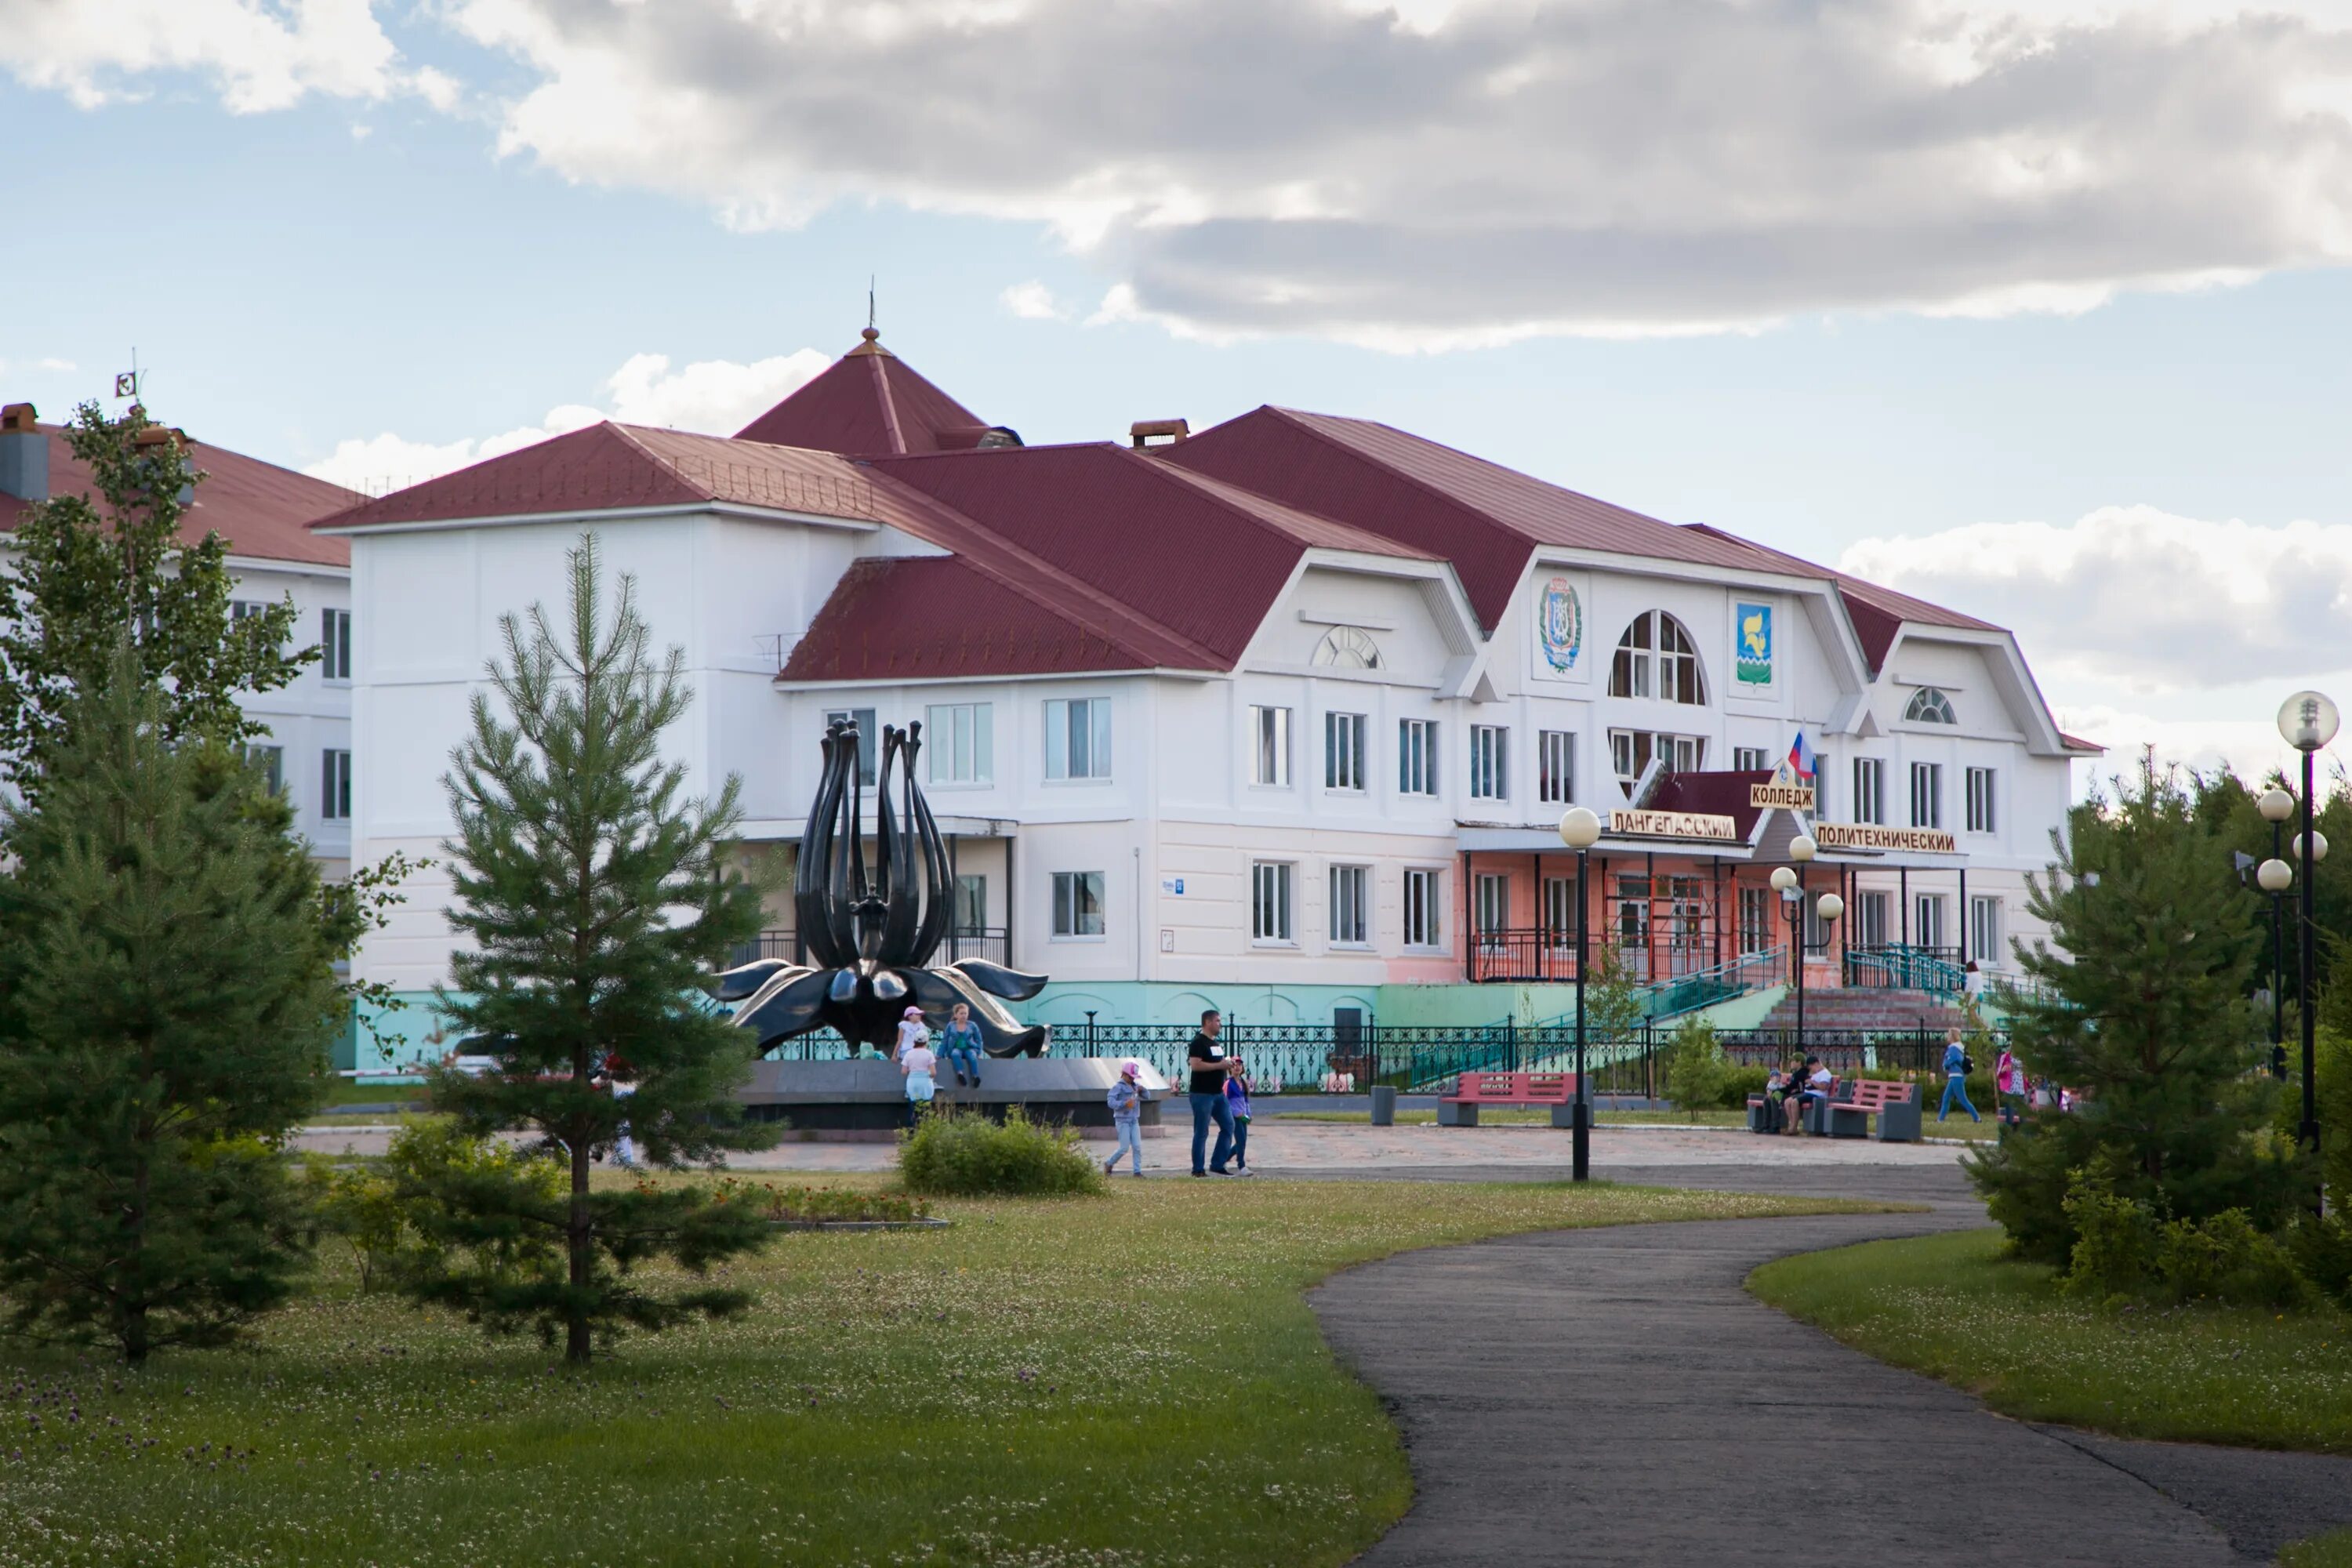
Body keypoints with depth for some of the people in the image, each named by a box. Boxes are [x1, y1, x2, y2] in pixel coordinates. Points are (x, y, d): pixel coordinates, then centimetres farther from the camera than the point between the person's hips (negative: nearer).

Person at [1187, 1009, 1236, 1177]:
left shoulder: (1215, 1043, 17)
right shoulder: (1198, 1042, -13)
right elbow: (1195, 1065, -25)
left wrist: (1226, 1065, 11)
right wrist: (1219, 1065, -21)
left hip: (1218, 1093, 9)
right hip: (1202, 1094, -9)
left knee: (1228, 1125, 7)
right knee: (1201, 1133, -3)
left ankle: (1218, 1165, 13)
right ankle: (1197, 1169, 3)